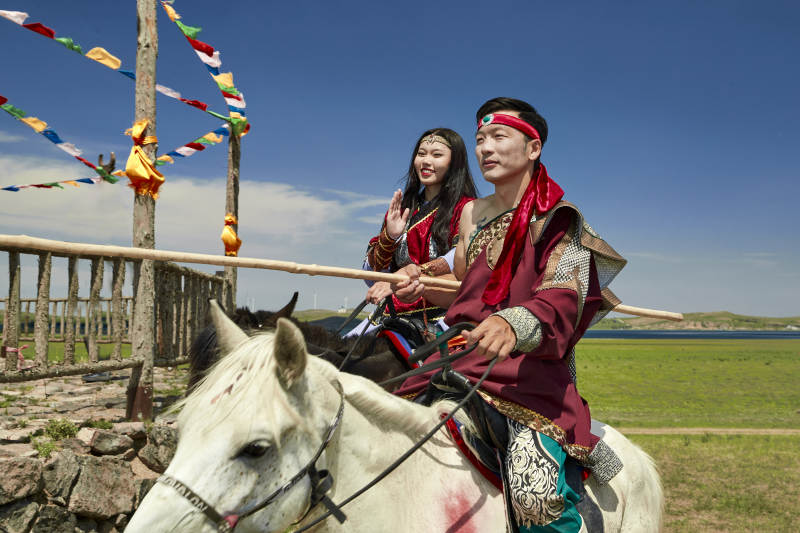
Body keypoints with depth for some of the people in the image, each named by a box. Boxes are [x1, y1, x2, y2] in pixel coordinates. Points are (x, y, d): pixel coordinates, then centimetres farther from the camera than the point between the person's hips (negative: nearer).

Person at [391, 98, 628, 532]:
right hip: (462, 358, 7)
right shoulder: (472, 213, 16)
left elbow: (560, 303, -18)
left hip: (530, 367, -6)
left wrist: (513, 324, -40)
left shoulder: (557, 220, -4)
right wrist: (419, 287, 3)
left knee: (537, 494, -27)